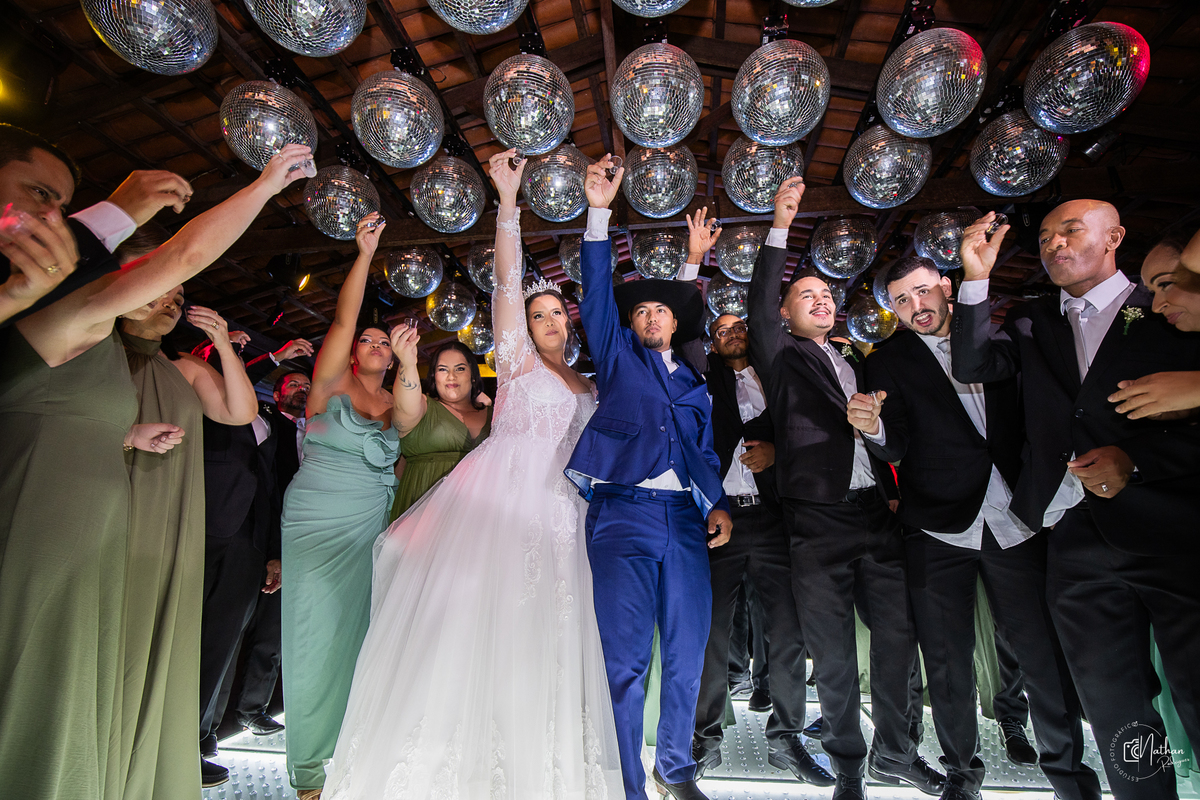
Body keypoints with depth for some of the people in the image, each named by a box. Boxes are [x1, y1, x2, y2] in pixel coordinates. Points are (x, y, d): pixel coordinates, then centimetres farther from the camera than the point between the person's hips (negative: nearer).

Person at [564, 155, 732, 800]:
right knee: (625, 657, -2)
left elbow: (705, 453, 21)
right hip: (623, 516, -3)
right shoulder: (617, 358, 13)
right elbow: (597, 292, 3)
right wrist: (599, 213, -5)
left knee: (686, 654, 9)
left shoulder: (695, 385, 23)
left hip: (686, 520, 4)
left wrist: (719, 505, 4)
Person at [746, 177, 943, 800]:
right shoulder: (782, 359, 4)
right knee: (834, 658, 5)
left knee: (899, 638, 12)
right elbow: (758, 311, -12)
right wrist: (778, 230, -15)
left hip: (877, 519, 5)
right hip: (818, 525, -5)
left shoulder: (856, 363, 20)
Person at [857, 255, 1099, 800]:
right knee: (948, 662, 6)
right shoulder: (889, 362, 2)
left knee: (1046, 653, 2)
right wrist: (874, 429, -29)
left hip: (1015, 521, 2)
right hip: (939, 530, -1)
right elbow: (896, 449, -7)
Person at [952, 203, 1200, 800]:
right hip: (1078, 542, 3)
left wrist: (1137, 459, -15)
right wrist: (976, 281, -8)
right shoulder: (1033, 325, 15)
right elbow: (972, 366, -1)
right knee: (1115, 711, 12)